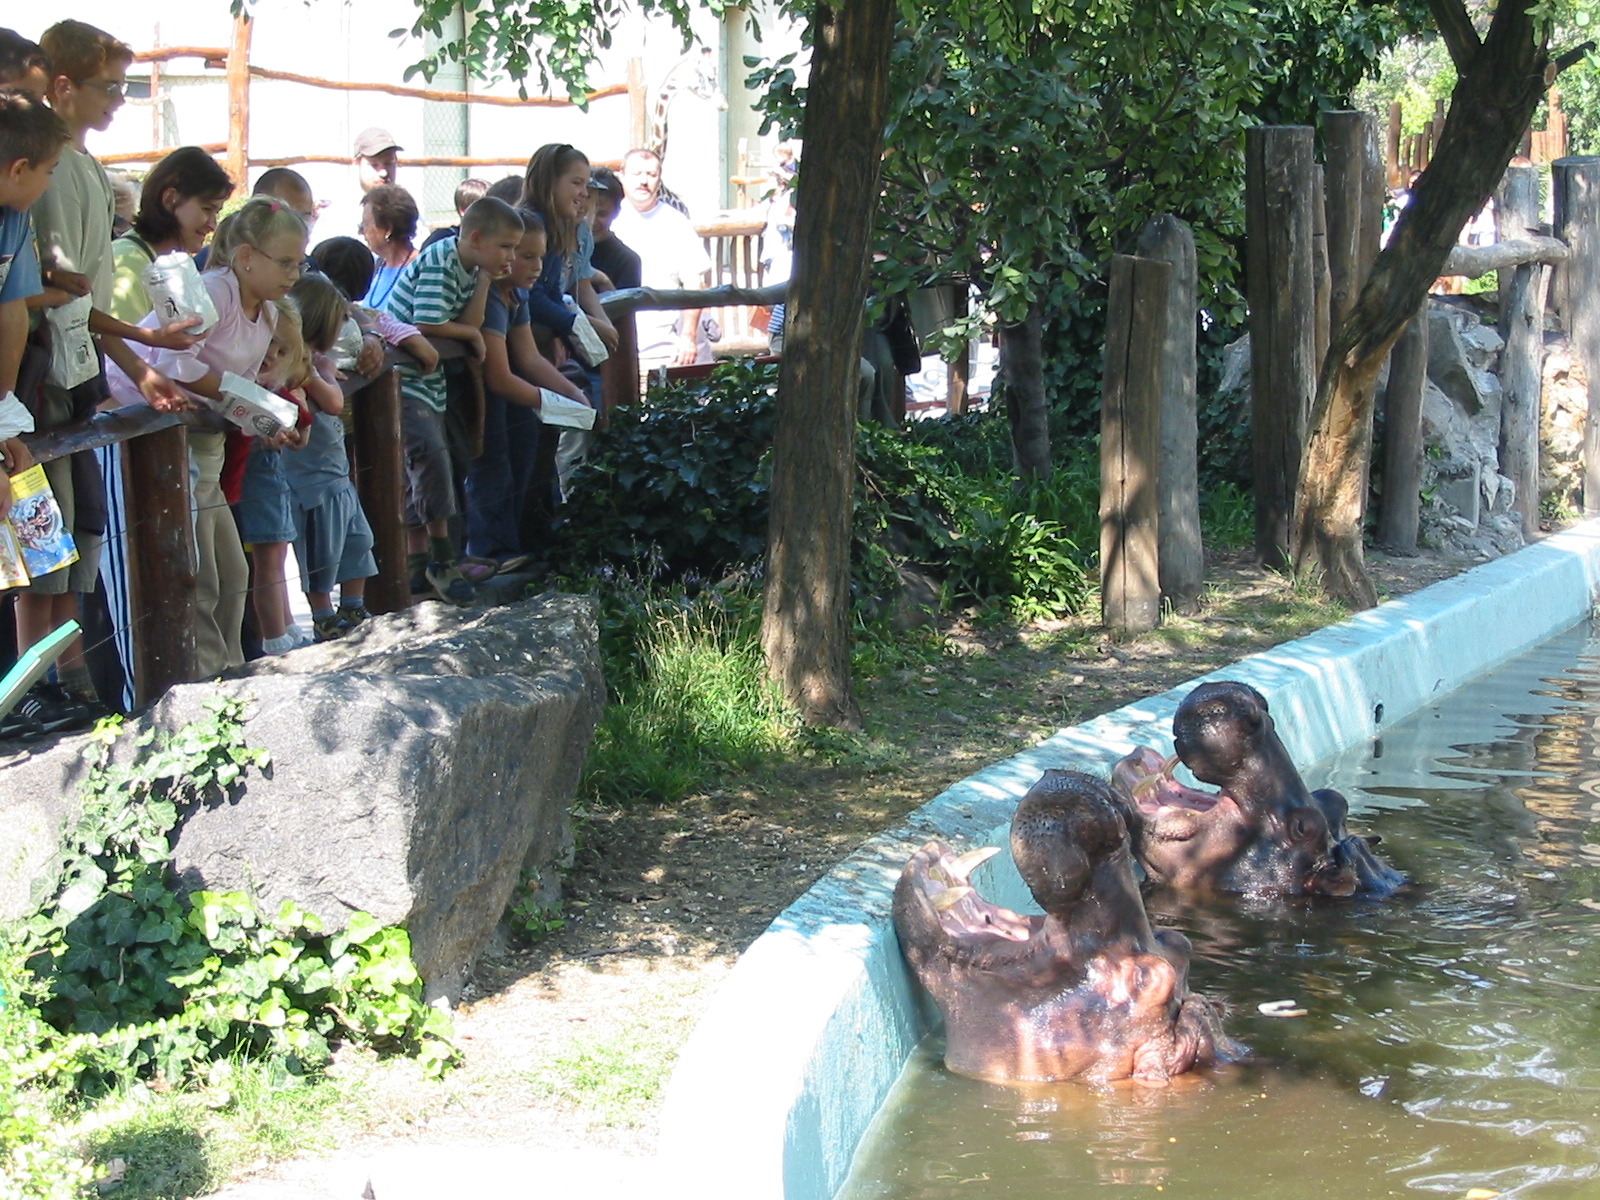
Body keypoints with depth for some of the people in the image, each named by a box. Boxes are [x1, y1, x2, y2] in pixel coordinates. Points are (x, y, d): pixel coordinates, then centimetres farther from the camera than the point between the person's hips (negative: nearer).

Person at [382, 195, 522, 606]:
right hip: (401, 378, -10)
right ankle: (442, 560, -11)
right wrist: (471, 333, -9)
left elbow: (470, 325, -2)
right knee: (431, 456, -19)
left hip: (429, 383, 10)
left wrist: (485, 279, -9)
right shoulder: (438, 263, -18)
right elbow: (427, 325, -25)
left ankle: (420, 564, 20)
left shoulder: (469, 269, 8)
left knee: (421, 473, 12)